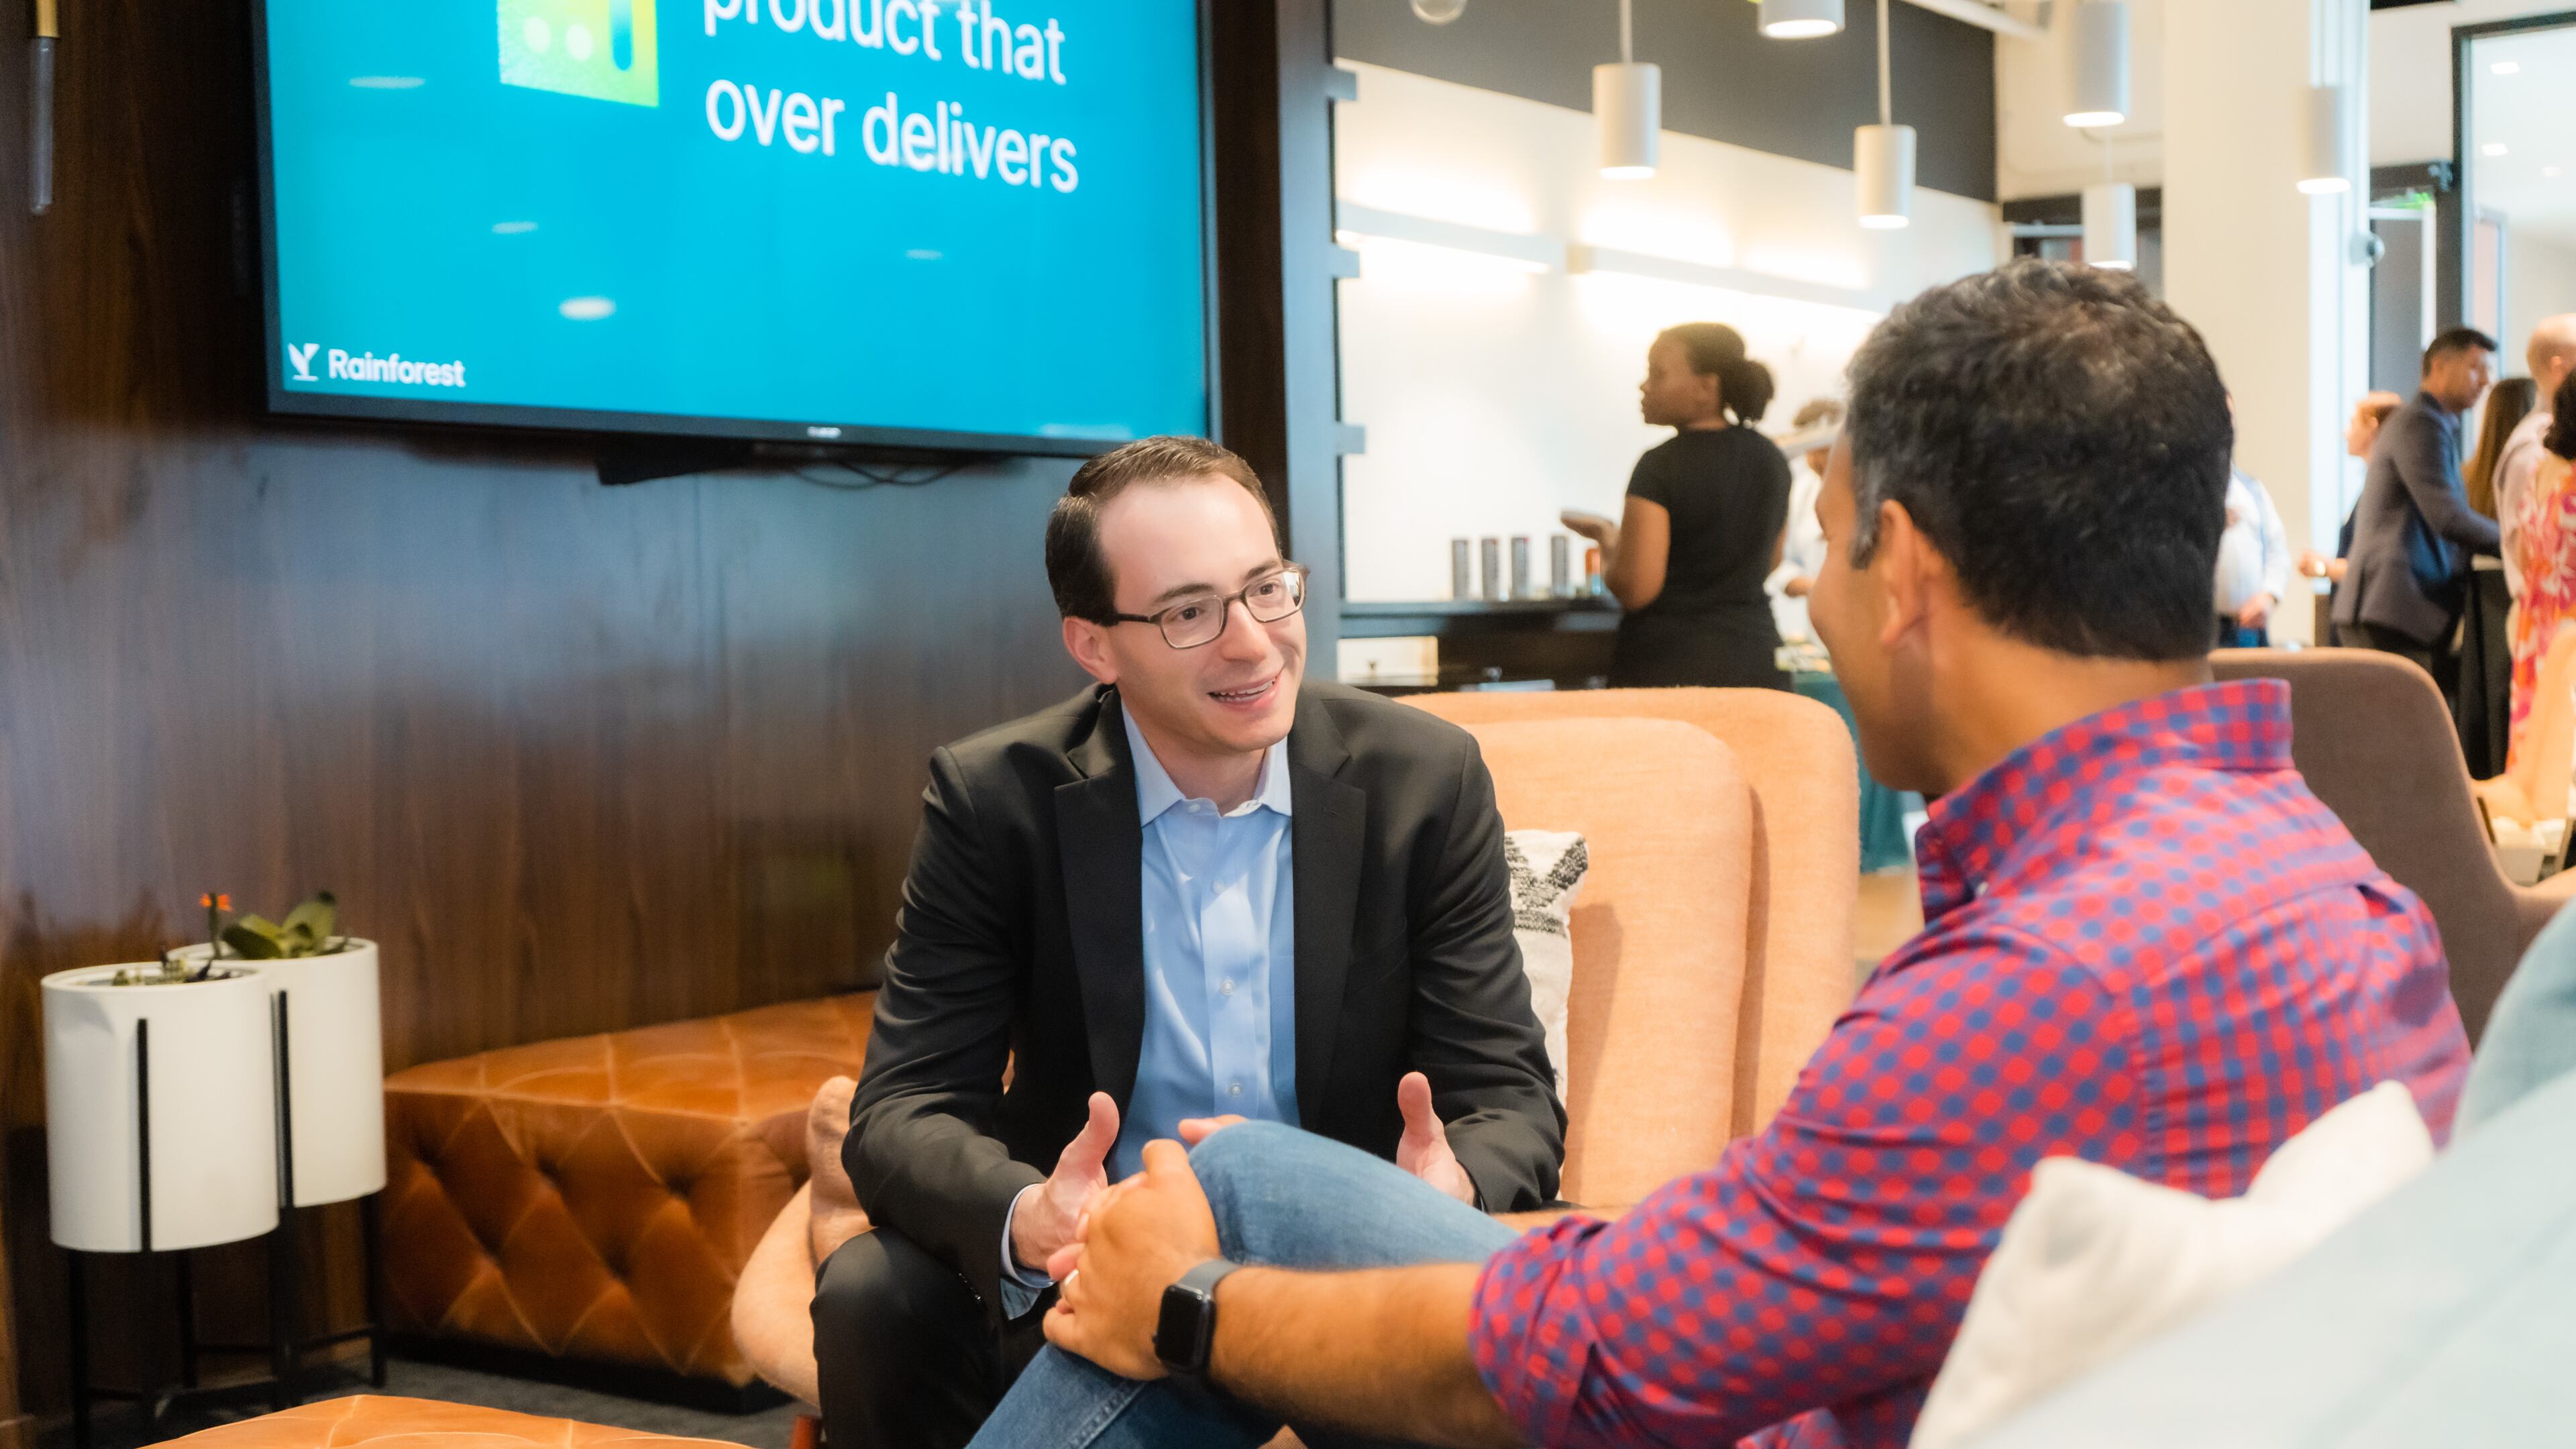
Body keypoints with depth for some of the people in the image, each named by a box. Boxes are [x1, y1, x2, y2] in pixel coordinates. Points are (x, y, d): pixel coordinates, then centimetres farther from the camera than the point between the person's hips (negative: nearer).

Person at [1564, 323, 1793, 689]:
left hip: (1669, 667, -6)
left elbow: (1634, 589, -15)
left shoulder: (1661, 465, -12)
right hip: (1757, 665, 6)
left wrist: (1607, 539, 2)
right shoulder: (1773, 460, 8)